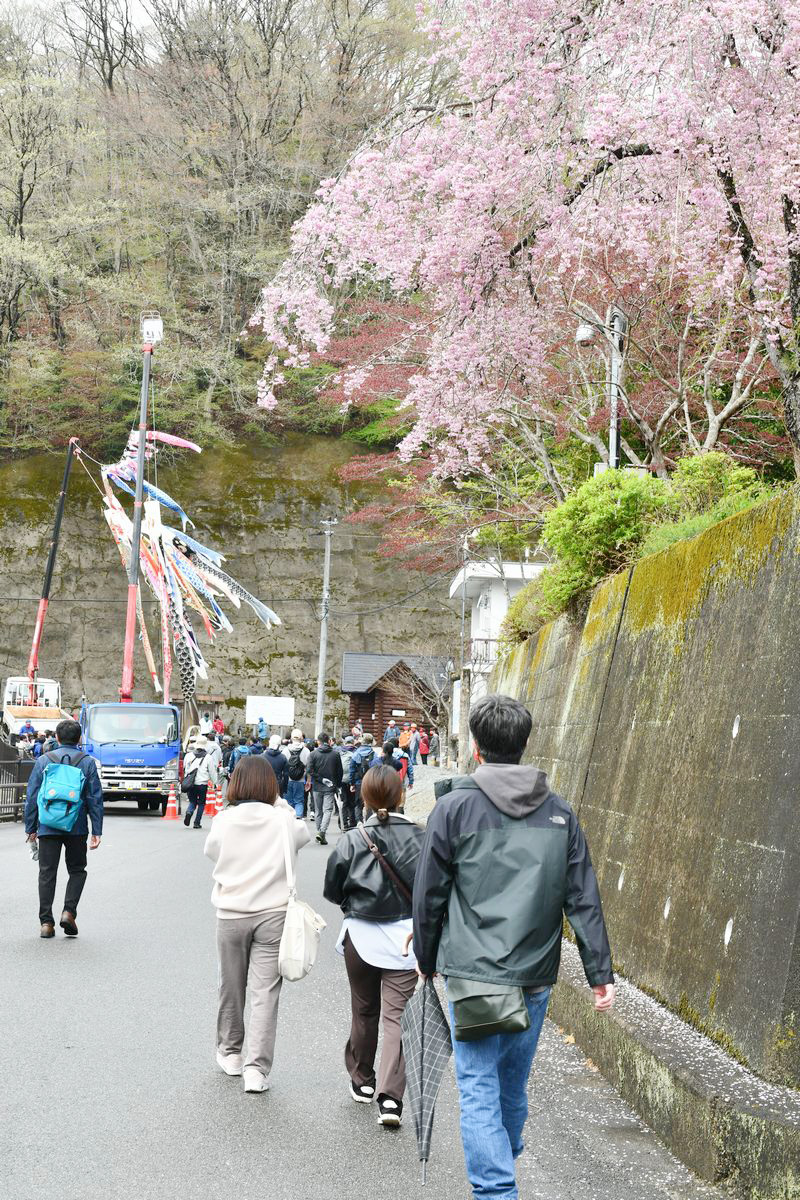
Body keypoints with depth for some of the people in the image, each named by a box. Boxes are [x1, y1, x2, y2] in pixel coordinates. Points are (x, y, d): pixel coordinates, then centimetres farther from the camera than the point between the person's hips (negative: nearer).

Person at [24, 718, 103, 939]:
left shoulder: (43, 761, 2)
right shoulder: (87, 762, 1)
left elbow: (32, 796, 2)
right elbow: (95, 798, -1)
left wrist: (31, 827, 9)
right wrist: (97, 831, 1)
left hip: (47, 827, 0)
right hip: (77, 828, 0)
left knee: (47, 873, 5)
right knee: (77, 870, 15)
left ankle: (46, 922, 2)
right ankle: (69, 911, -3)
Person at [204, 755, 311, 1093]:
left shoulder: (224, 821, -8)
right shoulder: (282, 821, -8)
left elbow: (211, 850, 11)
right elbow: (304, 835, 14)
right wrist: (280, 804, 12)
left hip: (231, 915, 1)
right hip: (273, 914, -1)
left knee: (231, 987, 17)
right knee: (265, 992, 0)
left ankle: (230, 1053, 34)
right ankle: (257, 1068, -5)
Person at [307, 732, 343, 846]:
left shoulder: (314, 754, -4)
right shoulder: (336, 753, -1)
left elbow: (309, 770, -13)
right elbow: (339, 771, 2)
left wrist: (321, 779, -8)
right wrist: (338, 785, 12)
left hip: (317, 787, 1)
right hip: (330, 788, 0)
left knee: (318, 811, 13)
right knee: (328, 810, -3)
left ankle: (319, 831, 19)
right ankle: (322, 831, -20)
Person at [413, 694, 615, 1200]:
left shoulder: (454, 808, -5)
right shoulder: (559, 811, 5)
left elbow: (429, 896, 0)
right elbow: (584, 899, 3)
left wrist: (427, 961, 14)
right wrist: (601, 973, 6)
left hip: (474, 972, -4)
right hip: (536, 977, 4)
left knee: (479, 1091, -1)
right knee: (515, 1086, 19)